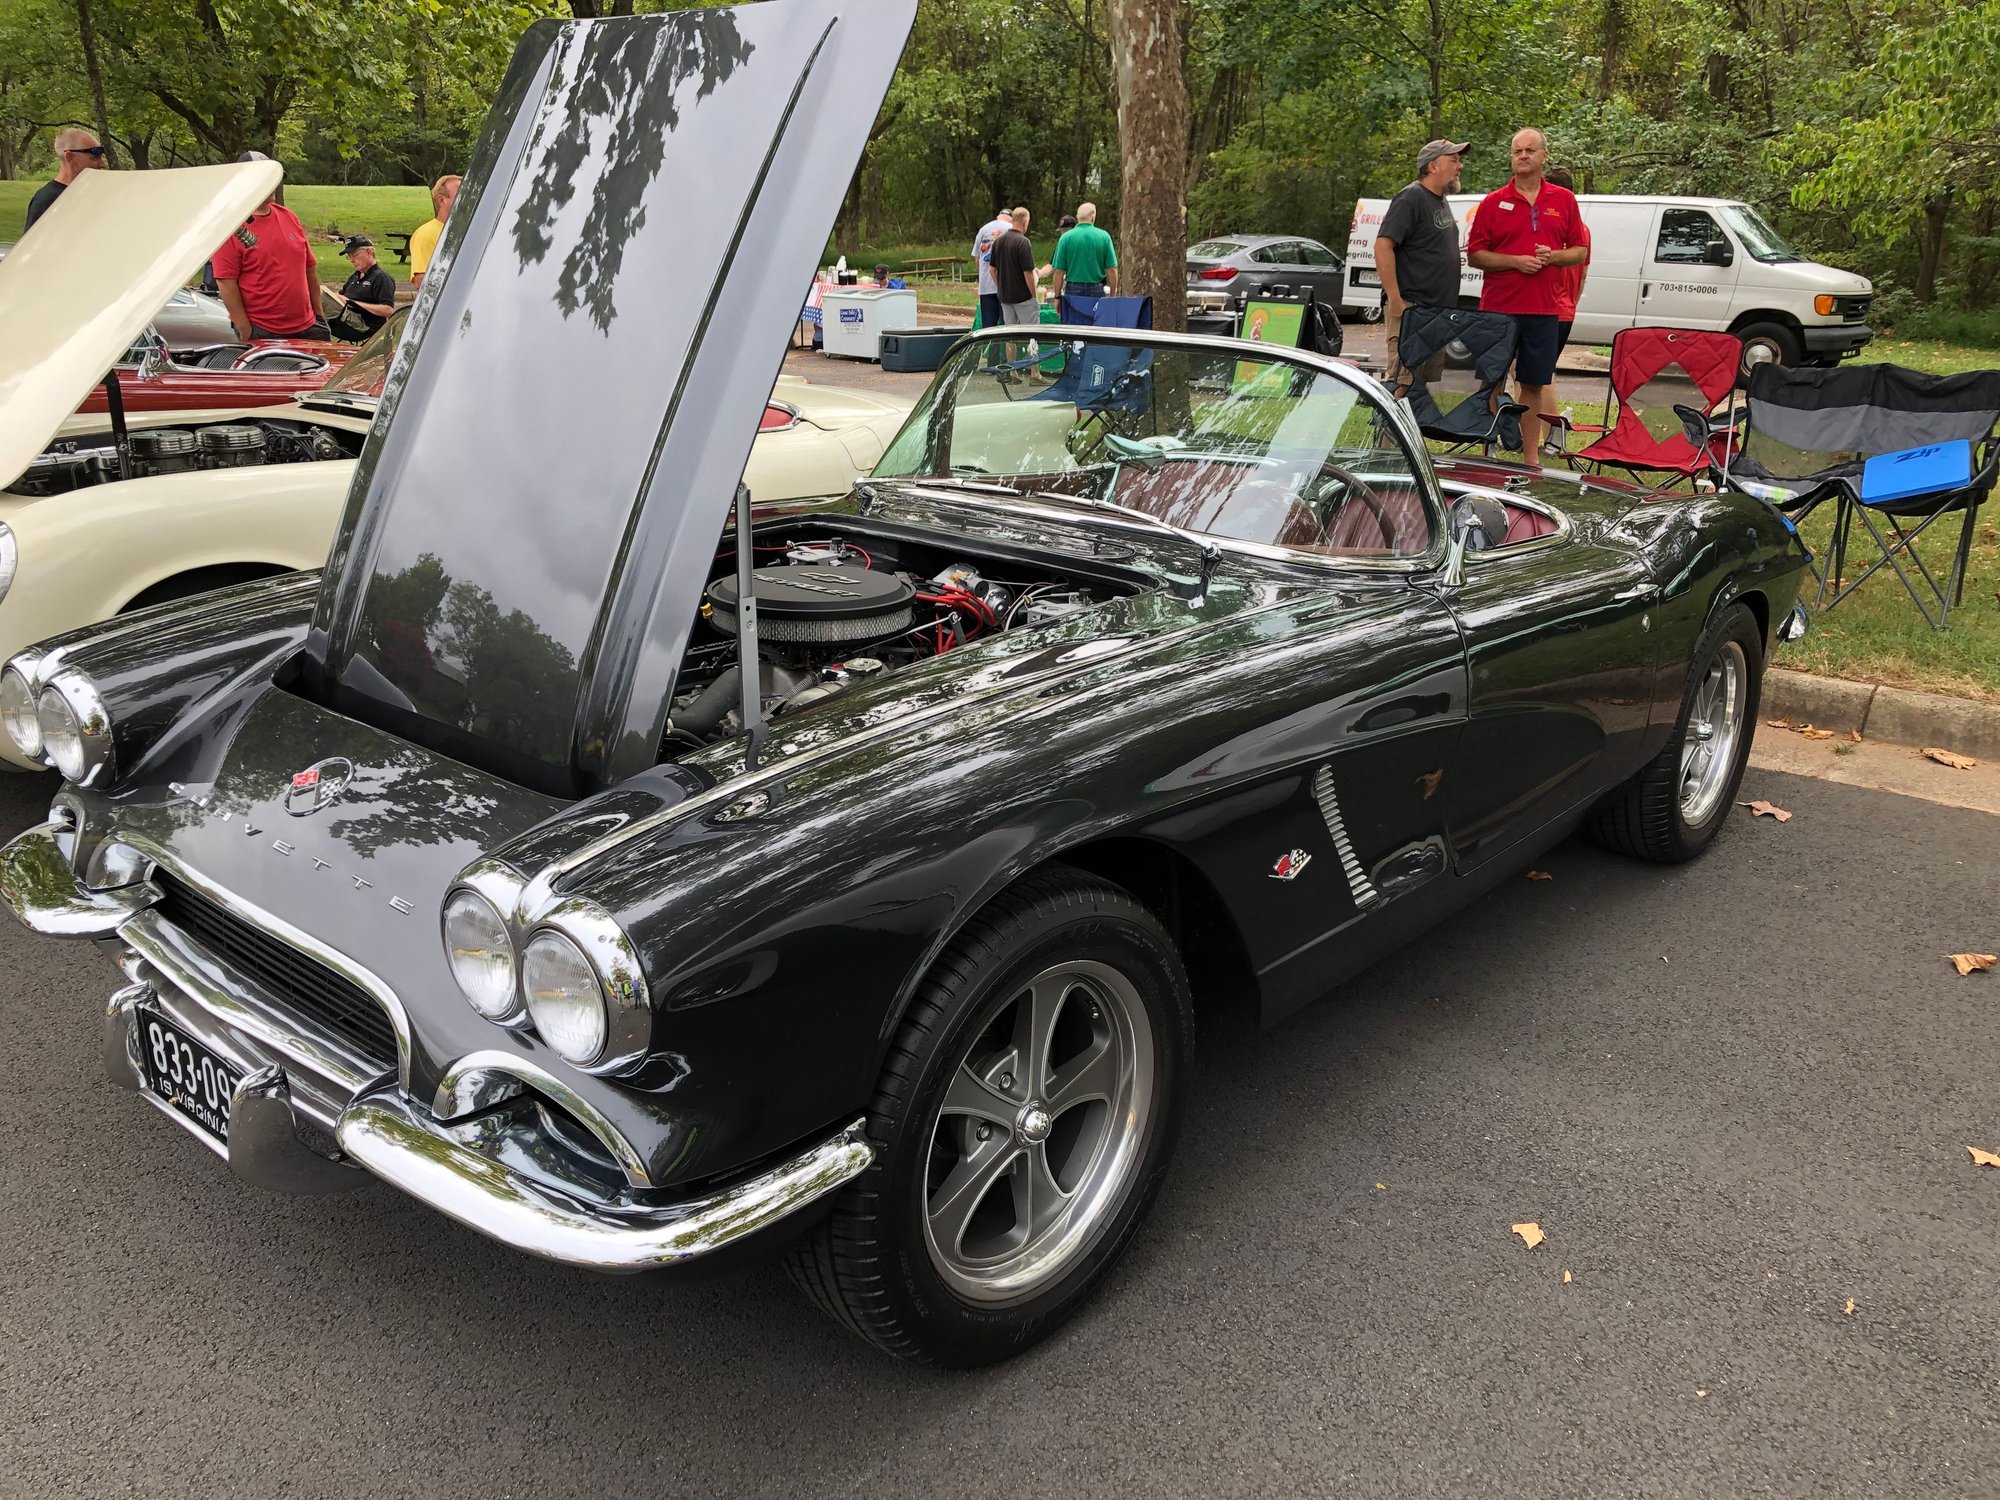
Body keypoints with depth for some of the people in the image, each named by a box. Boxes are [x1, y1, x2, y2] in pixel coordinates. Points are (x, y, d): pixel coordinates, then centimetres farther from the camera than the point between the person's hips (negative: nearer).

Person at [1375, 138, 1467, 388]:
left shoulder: (1442, 202, 19)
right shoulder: (1411, 198, -10)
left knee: (1431, 384, 12)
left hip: (1438, 309, 10)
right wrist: (1395, 300, -23)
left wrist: (1449, 307, 17)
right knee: (1404, 384, -13)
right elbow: (1383, 246, -19)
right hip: (1411, 309, -10)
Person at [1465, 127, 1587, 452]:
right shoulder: (1493, 202, 3)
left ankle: (1530, 458, 14)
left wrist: (1552, 256, -9)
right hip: (1498, 308, -2)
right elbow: (1474, 254, 0)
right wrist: (1515, 261, -13)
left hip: (1544, 310, 2)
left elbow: (1580, 251, 11)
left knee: (1534, 386, 7)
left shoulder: (1564, 200, 9)